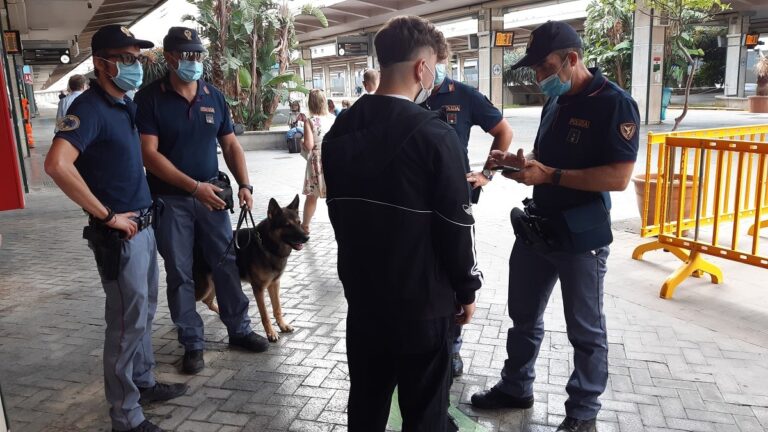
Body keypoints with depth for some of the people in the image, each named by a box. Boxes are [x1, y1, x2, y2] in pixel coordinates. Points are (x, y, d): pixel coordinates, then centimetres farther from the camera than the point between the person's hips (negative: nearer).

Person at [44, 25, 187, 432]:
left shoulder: (127, 104, 10)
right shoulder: (90, 107, -17)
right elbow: (57, 164, -32)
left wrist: (143, 215, 15)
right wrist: (106, 215, -23)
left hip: (144, 225, 9)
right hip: (118, 233, -9)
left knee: (144, 312, 20)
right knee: (127, 321, 1)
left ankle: (144, 382, 37)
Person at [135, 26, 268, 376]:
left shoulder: (214, 96, 5)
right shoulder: (149, 98, -8)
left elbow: (230, 144, 10)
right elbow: (150, 154, -15)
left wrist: (244, 184, -4)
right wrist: (194, 186, -22)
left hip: (212, 196, 4)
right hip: (170, 200, -3)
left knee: (226, 263, 10)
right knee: (179, 274, 5)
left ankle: (239, 330, 26)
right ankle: (192, 343, 19)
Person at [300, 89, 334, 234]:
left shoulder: (310, 121, -10)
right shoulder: (332, 119, 0)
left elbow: (309, 145, -17)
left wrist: (301, 143, 5)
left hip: (317, 164, -2)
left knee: (312, 196, 14)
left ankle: (305, 226, 29)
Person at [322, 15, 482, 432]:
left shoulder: (341, 129, 2)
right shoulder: (433, 133, -18)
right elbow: (455, 224, -15)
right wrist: (467, 288, -1)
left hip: (362, 289, 6)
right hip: (421, 295, -6)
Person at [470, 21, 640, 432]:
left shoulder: (614, 104, -15)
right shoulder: (555, 103, 10)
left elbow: (618, 177, -23)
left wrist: (549, 175, -25)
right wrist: (518, 161, -2)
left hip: (581, 237, -8)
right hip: (536, 228, 8)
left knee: (585, 330, 9)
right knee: (523, 315, 18)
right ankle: (515, 387, 37)